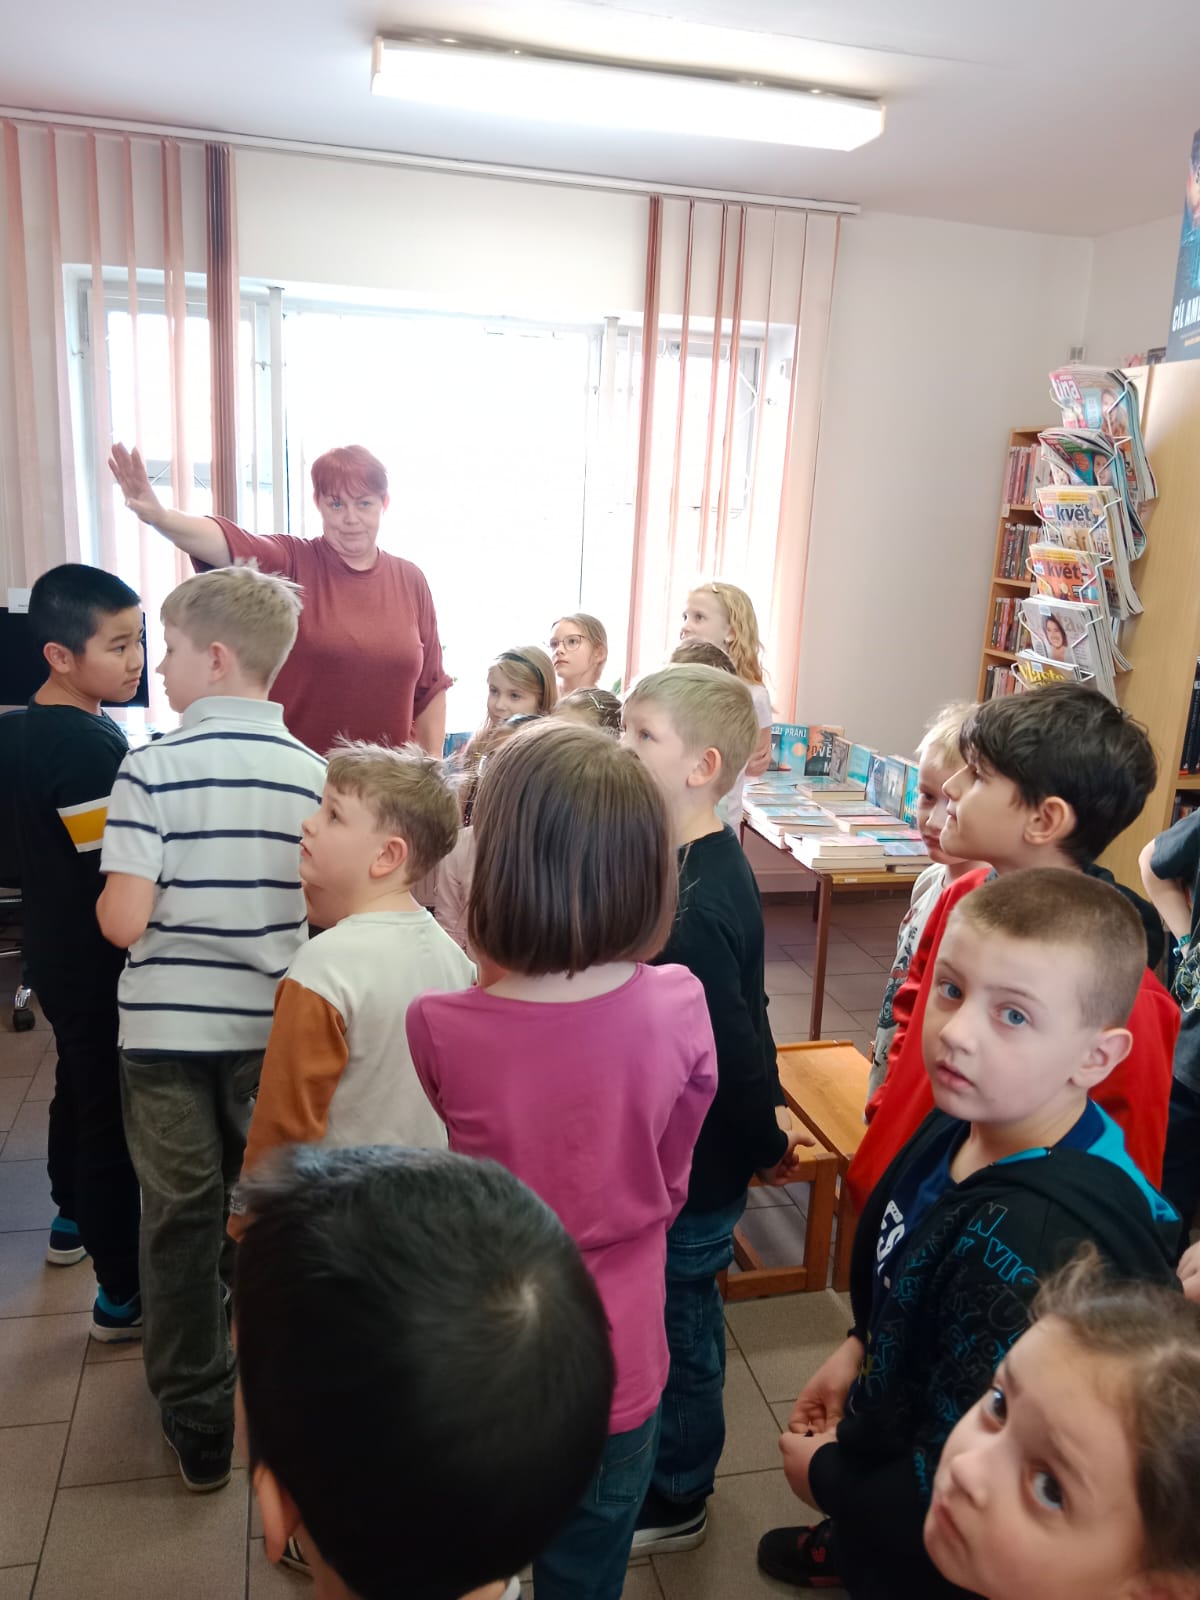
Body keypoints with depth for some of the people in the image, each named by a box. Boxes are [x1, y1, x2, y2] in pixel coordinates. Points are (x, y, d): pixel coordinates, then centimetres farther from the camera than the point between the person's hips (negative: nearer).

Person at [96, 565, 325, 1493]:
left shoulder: (154, 768, -13)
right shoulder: (314, 773, -6)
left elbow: (123, 920, -18)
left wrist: (107, 900, 5)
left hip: (169, 1029, -2)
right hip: (277, 1029, 2)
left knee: (182, 1221, 15)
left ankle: (197, 1426, 28)